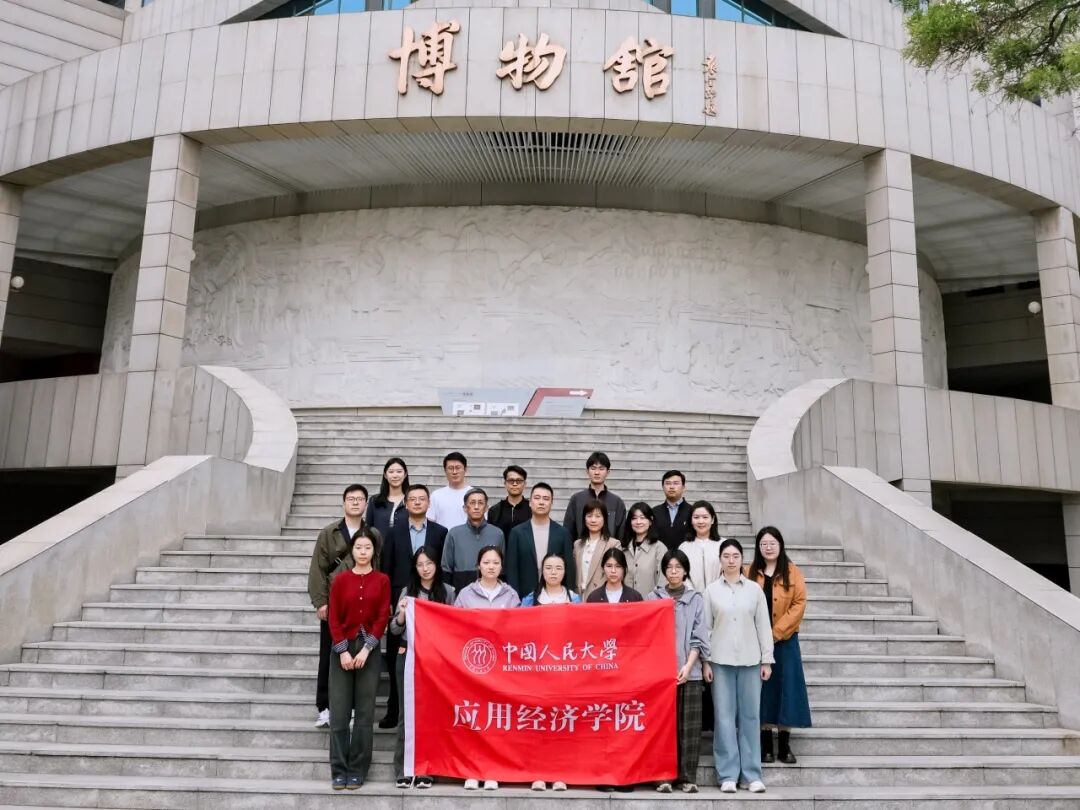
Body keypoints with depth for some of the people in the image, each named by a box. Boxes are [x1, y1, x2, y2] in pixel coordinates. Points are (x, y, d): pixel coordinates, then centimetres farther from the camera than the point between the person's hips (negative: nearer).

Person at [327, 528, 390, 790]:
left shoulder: (382, 580, 2)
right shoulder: (340, 579, 4)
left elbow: (383, 617, -2)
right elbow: (334, 618, 1)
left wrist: (366, 649, -11)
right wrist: (343, 650, -9)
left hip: (370, 649, 0)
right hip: (342, 648, 1)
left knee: (365, 711, 3)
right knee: (339, 711, 0)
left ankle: (357, 770, 12)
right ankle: (338, 770, 9)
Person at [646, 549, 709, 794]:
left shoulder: (696, 599, 7)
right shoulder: (652, 598, 6)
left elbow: (699, 638, 3)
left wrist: (688, 666, -8)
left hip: (689, 671, 0)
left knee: (688, 726, 2)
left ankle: (687, 777, 10)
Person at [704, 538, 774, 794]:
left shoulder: (755, 589, 5)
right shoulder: (711, 590, 3)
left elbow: (763, 626, 6)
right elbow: (705, 627, 2)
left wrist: (767, 659, 2)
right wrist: (704, 661, -2)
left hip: (750, 660, 1)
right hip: (721, 660, -1)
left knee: (750, 716, 4)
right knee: (724, 716, 1)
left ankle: (752, 774, 13)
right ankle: (728, 775, 8)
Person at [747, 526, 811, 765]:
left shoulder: (793, 572, 1)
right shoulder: (750, 572, 5)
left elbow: (799, 604, -6)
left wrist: (776, 632, -13)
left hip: (784, 640, -1)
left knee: (785, 690, 0)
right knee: (762, 691, 4)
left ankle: (784, 747, 10)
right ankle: (765, 747, 12)